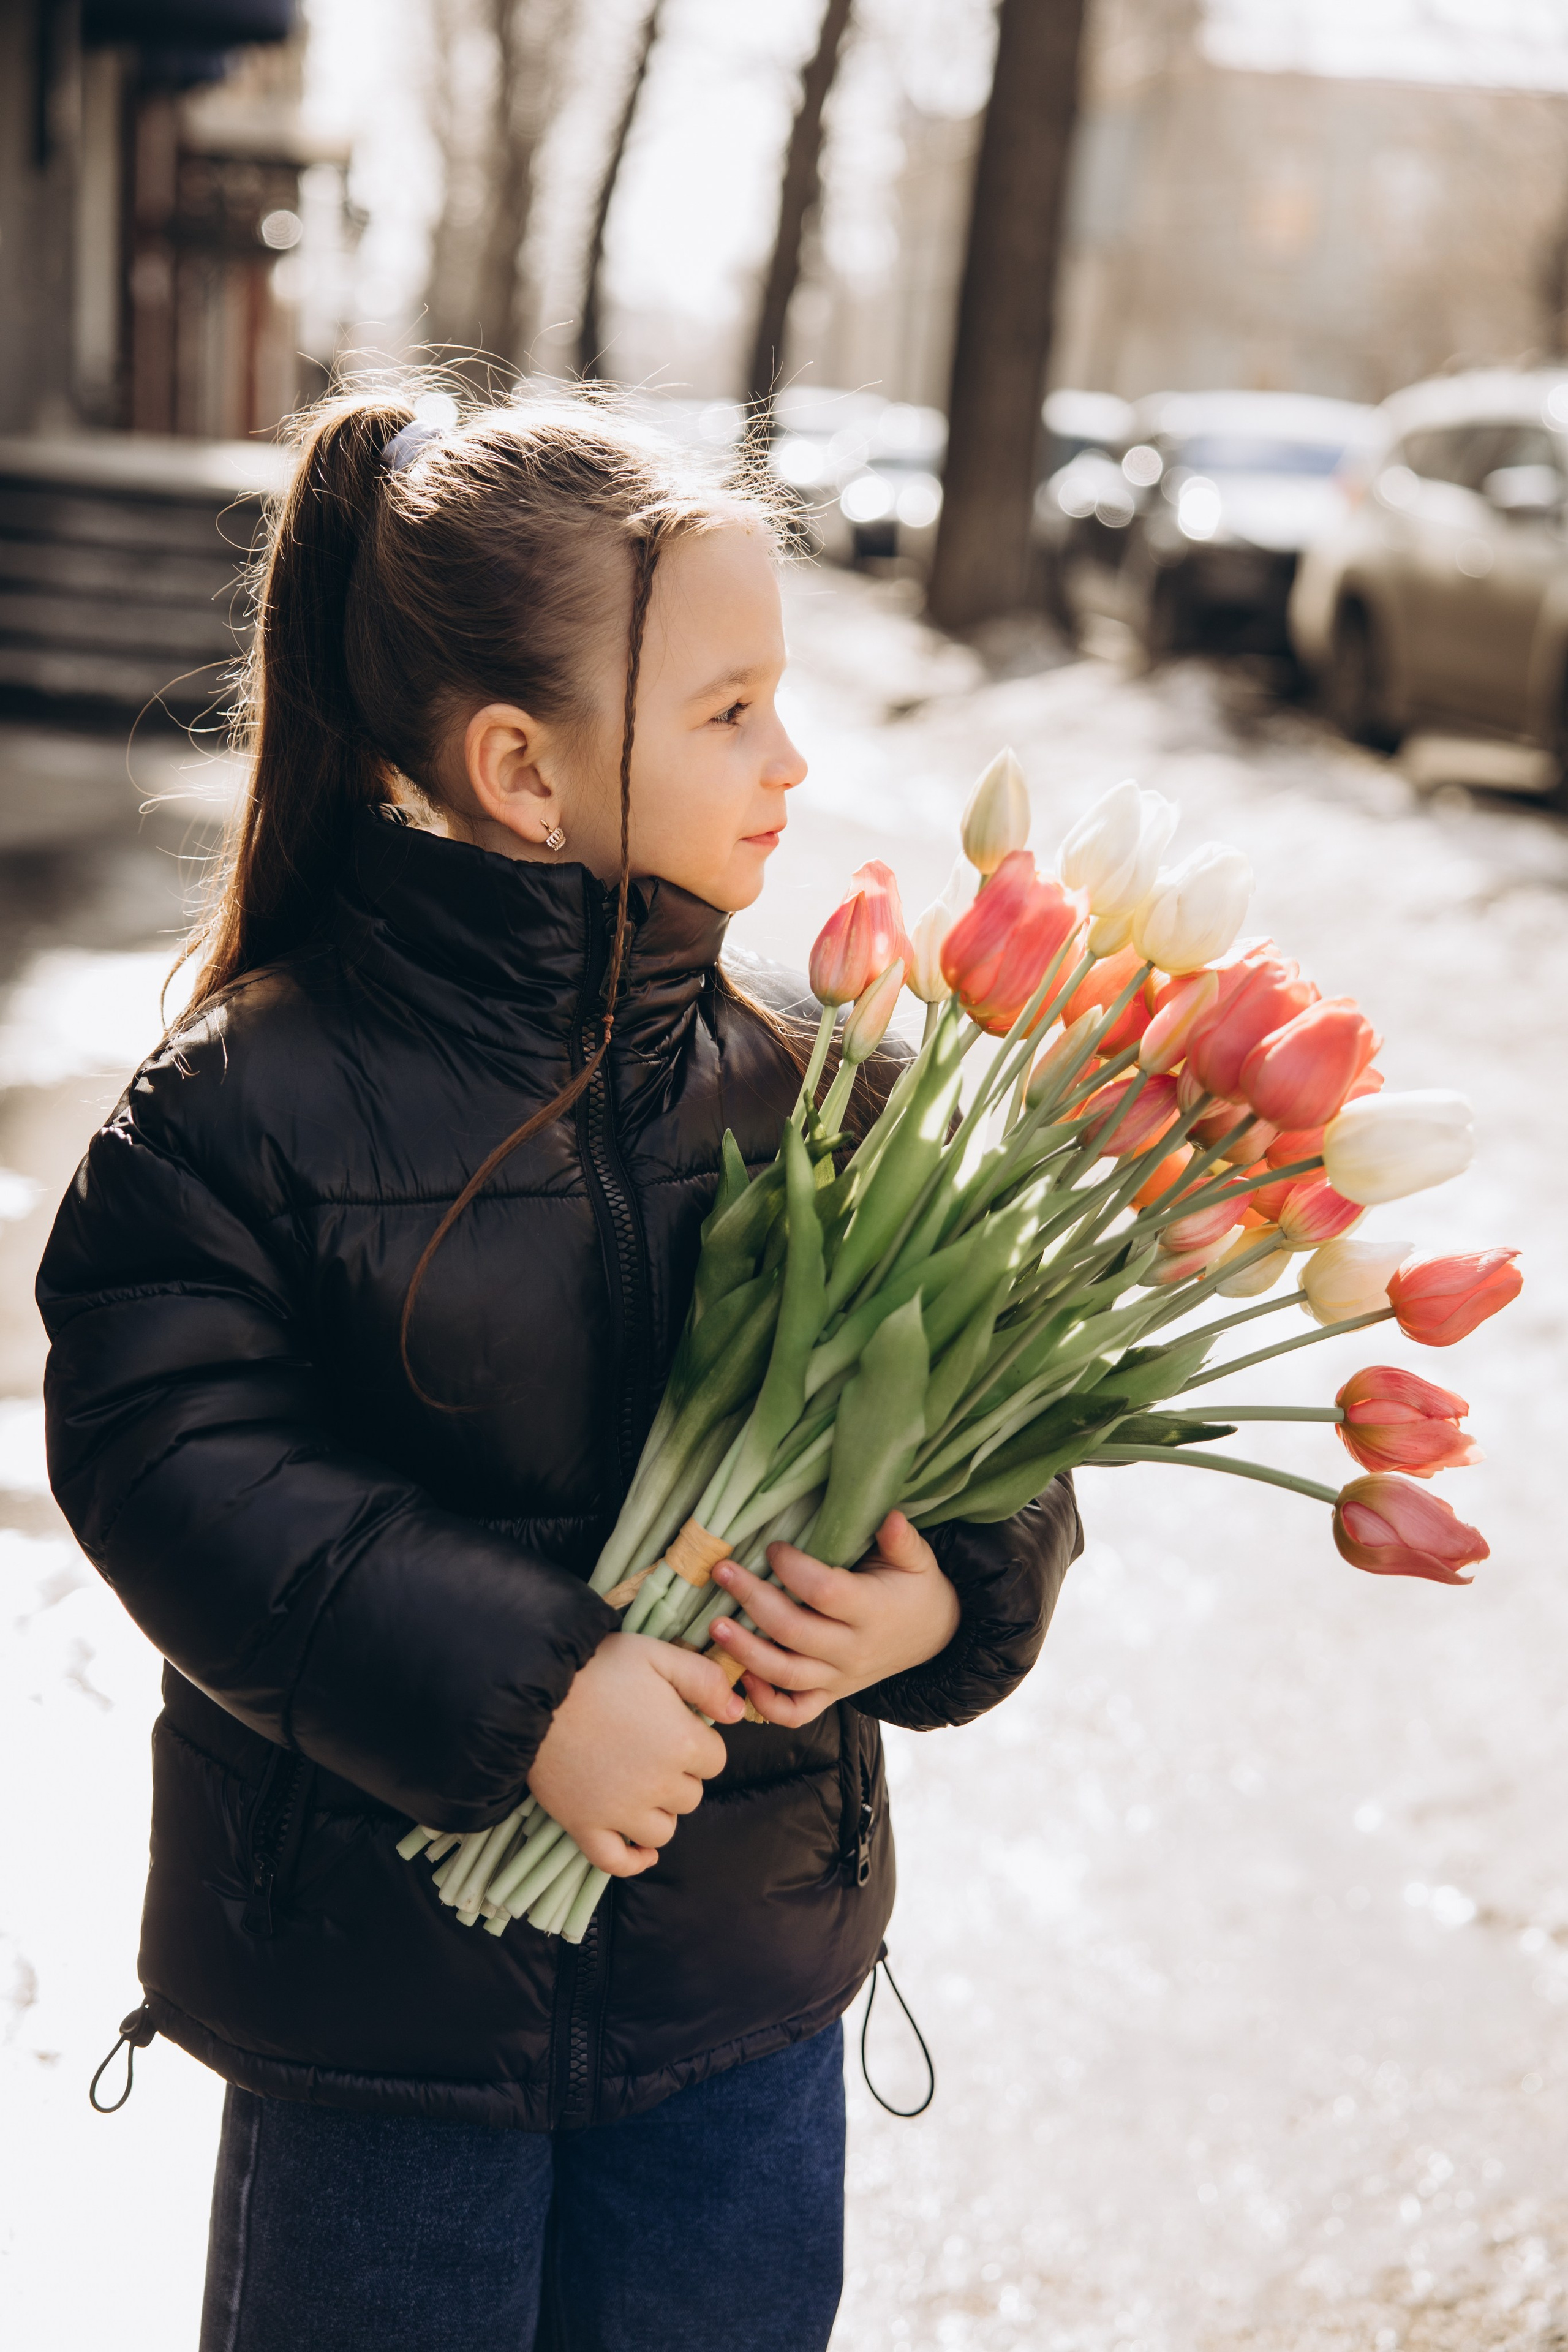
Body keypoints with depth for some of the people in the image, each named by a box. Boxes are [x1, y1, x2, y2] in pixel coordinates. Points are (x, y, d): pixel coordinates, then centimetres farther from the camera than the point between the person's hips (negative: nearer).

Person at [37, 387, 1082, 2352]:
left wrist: (954, 1592, -20)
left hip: (744, 1974, 3)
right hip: (374, 1969, -3)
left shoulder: (796, 1085, -4)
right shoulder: (248, 1104, -14)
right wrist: (516, 1685, -27)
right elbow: (168, 1456, -20)